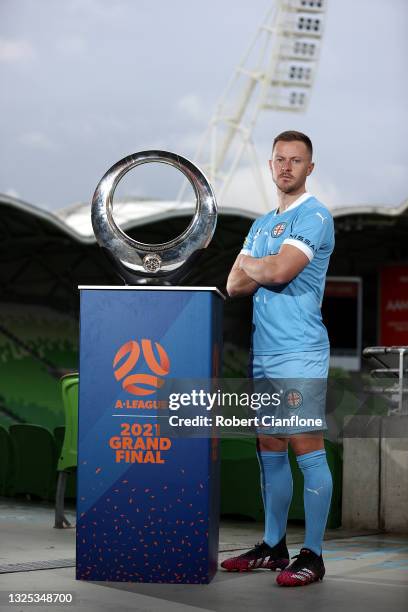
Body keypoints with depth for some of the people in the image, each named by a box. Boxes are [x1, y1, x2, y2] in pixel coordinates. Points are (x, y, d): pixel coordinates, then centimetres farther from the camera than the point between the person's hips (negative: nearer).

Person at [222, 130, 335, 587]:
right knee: (270, 451, 12)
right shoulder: (262, 224, 21)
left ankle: (312, 555, -2)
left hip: (299, 351, -8)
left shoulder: (315, 216, -5)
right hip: (262, 349, 8)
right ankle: (273, 546, 20)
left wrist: (250, 265, 3)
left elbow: (278, 270, -18)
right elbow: (234, 285, 13)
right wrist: (267, 271, -5)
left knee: (307, 449, -6)